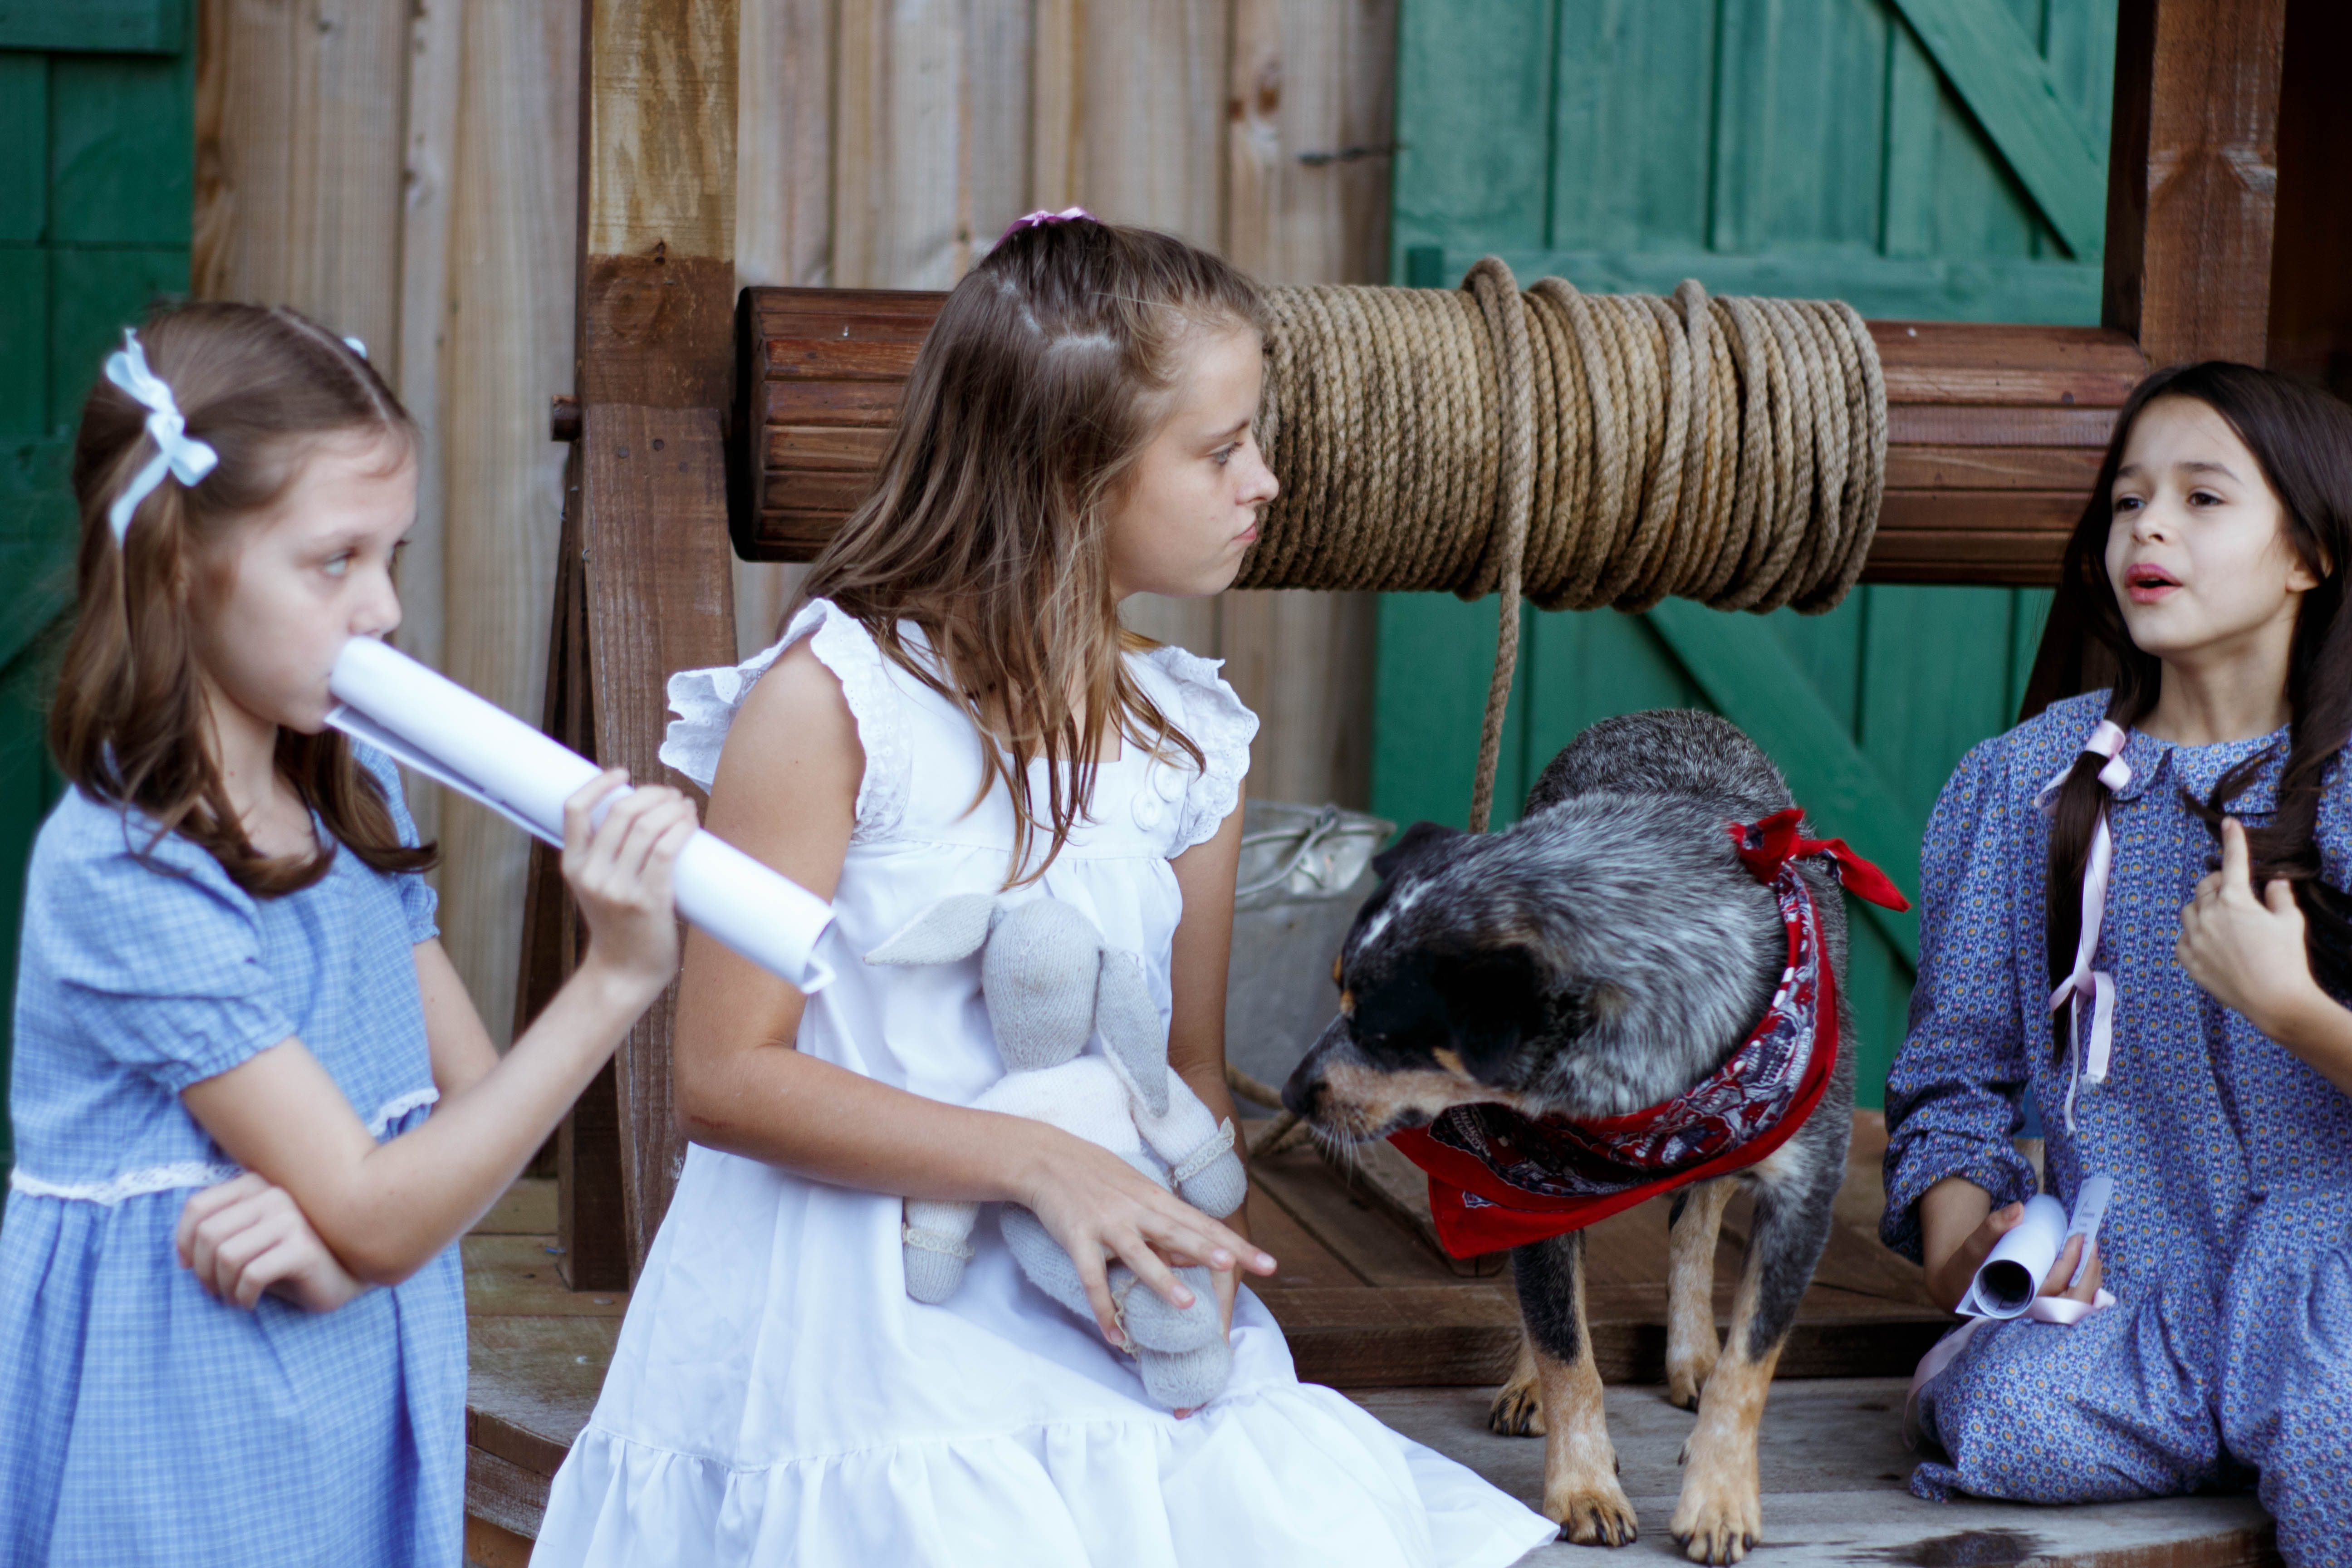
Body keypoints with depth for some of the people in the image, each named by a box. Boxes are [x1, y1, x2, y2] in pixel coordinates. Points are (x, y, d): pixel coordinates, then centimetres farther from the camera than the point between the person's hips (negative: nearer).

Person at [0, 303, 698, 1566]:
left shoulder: (356, 799, 2)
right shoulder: (123, 878, -21)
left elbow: (472, 1096, 4)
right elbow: (375, 1223, -20)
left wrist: (337, 1233, -17)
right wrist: (615, 978, -24)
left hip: (372, 1408, 6)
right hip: (189, 1460, -6)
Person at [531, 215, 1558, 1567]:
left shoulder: (1190, 739, 6)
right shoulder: (830, 699, -11)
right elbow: (726, 1077, -12)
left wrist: (1192, 1255, -8)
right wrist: (1037, 1163, -20)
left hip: (1096, 1318, 5)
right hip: (851, 1333, -5)